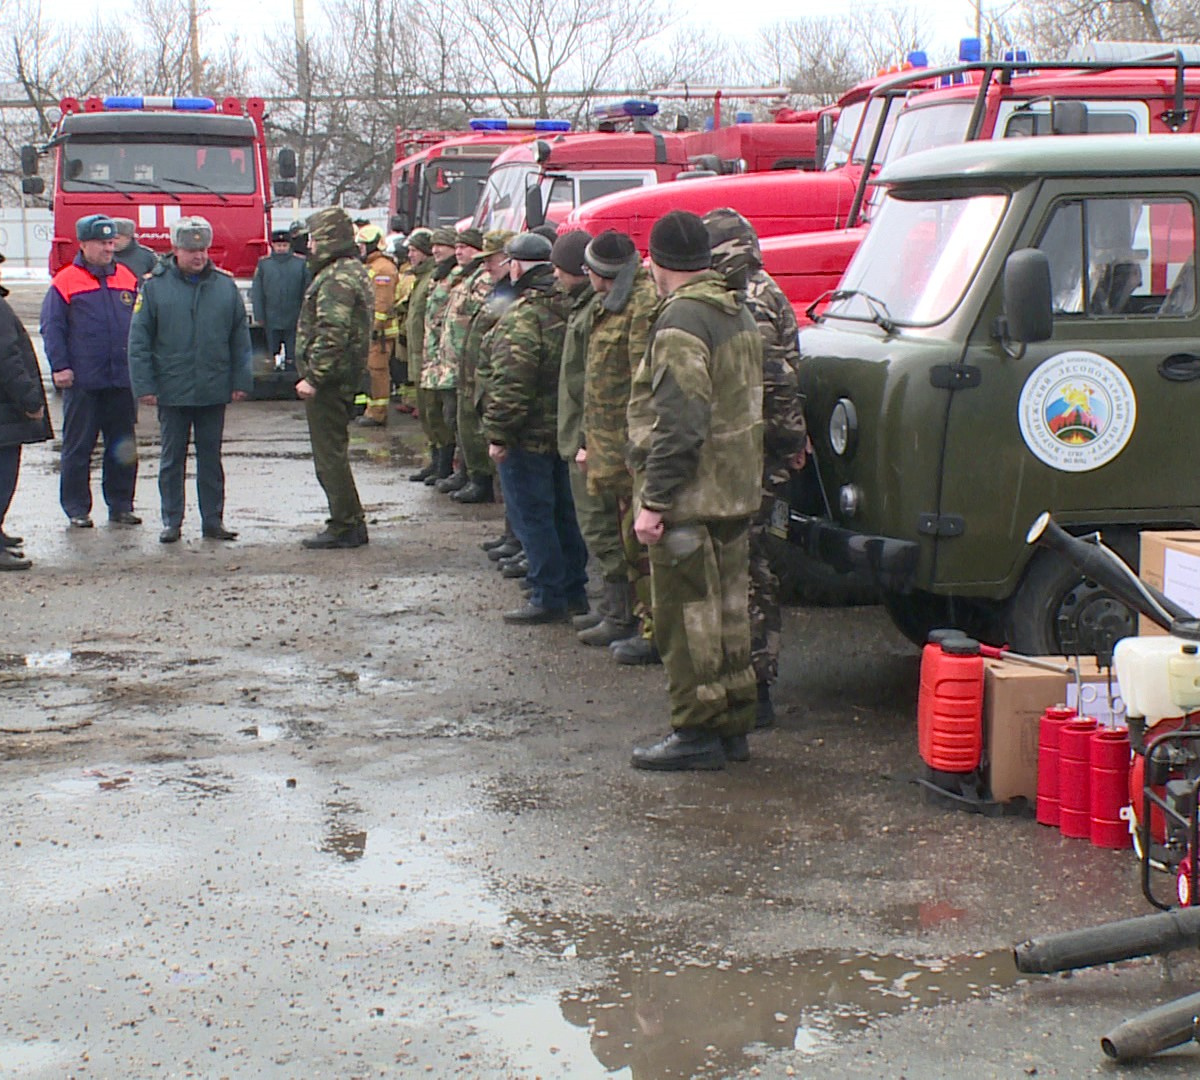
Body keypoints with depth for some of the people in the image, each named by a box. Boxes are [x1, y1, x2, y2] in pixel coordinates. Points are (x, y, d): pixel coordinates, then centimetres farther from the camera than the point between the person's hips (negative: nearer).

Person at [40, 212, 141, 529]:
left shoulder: (127, 278, 10)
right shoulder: (65, 282, -2)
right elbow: (51, 328, -3)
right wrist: (59, 367, -10)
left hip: (123, 380, 4)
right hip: (83, 382, -4)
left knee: (123, 446, 8)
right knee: (78, 447, 2)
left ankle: (121, 505, 18)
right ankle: (76, 509, 10)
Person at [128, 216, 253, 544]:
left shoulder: (225, 286, 3)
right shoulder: (155, 286, -4)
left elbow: (241, 339, 7)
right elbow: (139, 341, -3)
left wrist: (241, 381, 1)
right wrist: (144, 385, -8)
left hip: (214, 391, 2)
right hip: (172, 391, -2)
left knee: (211, 458, 10)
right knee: (171, 459, 8)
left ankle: (213, 521, 17)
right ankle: (171, 522, 16)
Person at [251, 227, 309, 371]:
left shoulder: (300, 264, 3)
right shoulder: (263, 264, 3)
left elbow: (307, 293, 5)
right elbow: (256, 293, 4)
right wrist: (259, 317, -2)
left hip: (294, 321, 0)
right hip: (271, 320, 0)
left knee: (293, 356, 3)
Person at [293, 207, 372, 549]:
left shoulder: (336, 279, -17)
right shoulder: (355, 271, 17)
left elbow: (332, 334, -26)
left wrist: (313, 377, -24)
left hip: (328, 380, -11)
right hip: (345, 378, 11)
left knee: (329, 456, -5)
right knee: (333, 453, 16)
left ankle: (345, 526, -2)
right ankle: (350, 523, 21)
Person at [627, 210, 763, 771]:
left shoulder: (681, 320, -18)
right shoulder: (737, 312, 13)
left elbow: (678, 424, -24)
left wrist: (654, 500, -22)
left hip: (691, 498, -10)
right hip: (735, 492, 10)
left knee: (686, 615, -2)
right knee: (726, 611, 15)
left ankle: (697, 732, 4)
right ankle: (733, 724, 23)